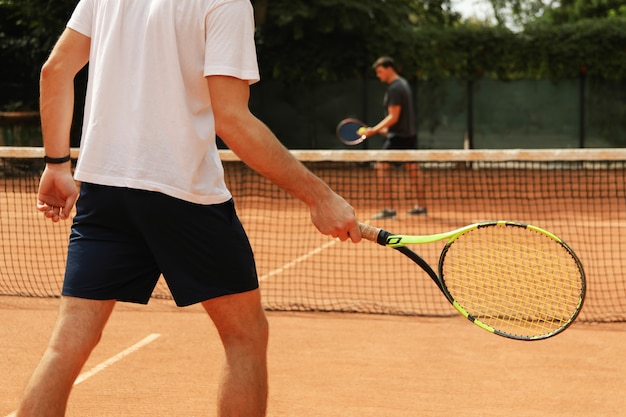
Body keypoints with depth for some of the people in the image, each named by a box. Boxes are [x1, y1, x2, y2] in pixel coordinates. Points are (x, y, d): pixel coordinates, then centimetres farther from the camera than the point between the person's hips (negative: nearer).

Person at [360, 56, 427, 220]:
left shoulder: (394, 88, -17)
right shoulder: (403, 83, 13)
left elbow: (393, 117, -21)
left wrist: (374, 130, -21)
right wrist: (386, 129, 20)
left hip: (398, 136, -10)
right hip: (410, 133, 10)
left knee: (381, 167, -10)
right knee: (412, 168, 16)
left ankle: (388, 209, -16)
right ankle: (420, 206, 24)